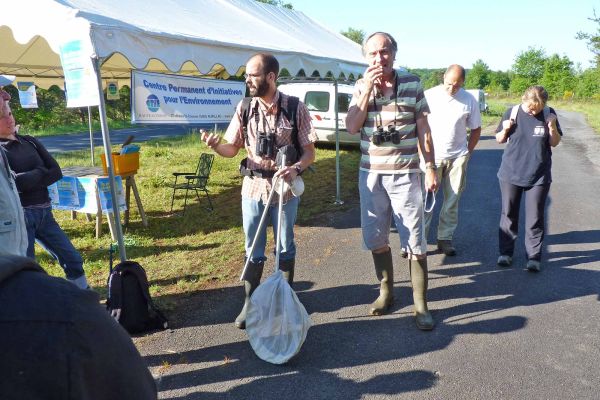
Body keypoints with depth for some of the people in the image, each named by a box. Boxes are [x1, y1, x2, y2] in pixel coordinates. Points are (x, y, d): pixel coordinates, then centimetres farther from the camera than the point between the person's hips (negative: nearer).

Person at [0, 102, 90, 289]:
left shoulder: (30, 141, 10)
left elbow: (56, 172, 2)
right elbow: (16, 182, -19)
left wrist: (30, 180, -11)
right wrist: (40, 172, -3)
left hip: (44, 212, 6)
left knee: (73, 260, 11)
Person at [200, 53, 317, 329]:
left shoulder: (295, 108, -8)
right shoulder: (244, 108, 1)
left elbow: (309, 151, -6)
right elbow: (232, 149, 4)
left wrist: (296, 170, -25)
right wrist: (215, 145, -17)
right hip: (253, 186, 2)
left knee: (285, 247, 14)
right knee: (253, 249, 10)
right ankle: (249, 302, 24)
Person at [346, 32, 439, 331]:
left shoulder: (412, 83, 0)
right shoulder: (361, 86, 5)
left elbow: (423, 130, 2)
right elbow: (352, 127, -7)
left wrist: (430, 167, -1)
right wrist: (368, 89, -14)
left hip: (405, 174, -2)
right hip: (370, 174, 3)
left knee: (414, 242, -1)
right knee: (375, 239, 11)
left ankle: (421, 305, 9)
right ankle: (385, 291, 29)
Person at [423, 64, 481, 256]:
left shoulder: (469, 100, 3)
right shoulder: (429, 96, -3)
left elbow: (476, 129, 12)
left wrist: (467, 152, 6)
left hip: (457, 158, 2)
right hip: (431, 156, -2)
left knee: (452, 201, 7)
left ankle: (445, 238, 17)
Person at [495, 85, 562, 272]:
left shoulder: (549, 114, -3)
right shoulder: (512, 112, -4)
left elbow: (555, 143, 2)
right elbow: (499, 139, 5)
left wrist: (552, 127, -15)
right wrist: (505, 129, -16)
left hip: (539, 176, 0)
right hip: (510, 174, 1)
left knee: (535, 218, 3)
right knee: (508, 215, 10)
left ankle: (534, 256, 13)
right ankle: (506, 251, 23)